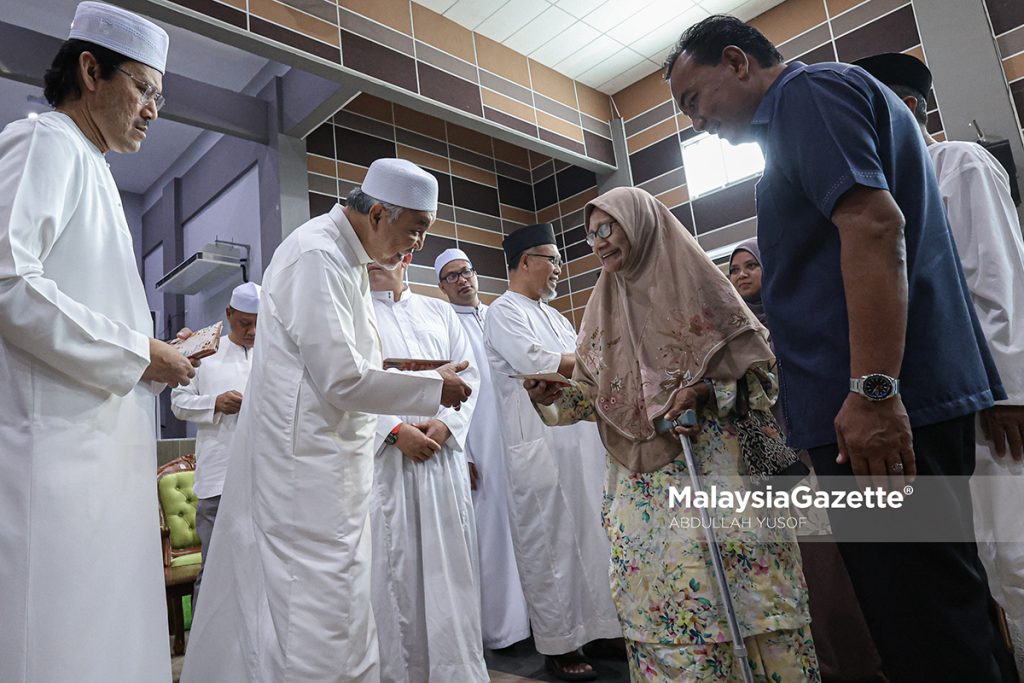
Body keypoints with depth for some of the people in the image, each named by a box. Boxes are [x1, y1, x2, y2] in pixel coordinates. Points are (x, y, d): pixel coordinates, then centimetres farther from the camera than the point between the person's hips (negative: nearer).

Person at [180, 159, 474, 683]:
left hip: (329, 458, 10)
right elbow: (340, 378, -22)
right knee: (319, 617, -3)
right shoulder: (317, 256, -17)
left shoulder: (345, 258, 15)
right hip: (307, 463, -10)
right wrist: (433, 389, -11)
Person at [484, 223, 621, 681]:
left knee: (589, 536, 12)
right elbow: (535, 364, -17)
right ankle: (558, 644, 13)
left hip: (580, 437, 8)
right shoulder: (505, 311, -4)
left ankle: (597, 626, 25)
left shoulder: (552, 315, 22)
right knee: (549, 544, 0)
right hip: (539, 443, -8)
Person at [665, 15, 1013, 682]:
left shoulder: (807, 90, -4)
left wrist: (872, 390, -24)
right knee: (944, 598, 18)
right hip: (925, 392, 11)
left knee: (923, 617, -2)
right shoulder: (841, 95, 26)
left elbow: (874, 224, -19)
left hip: (882, 407, -11)